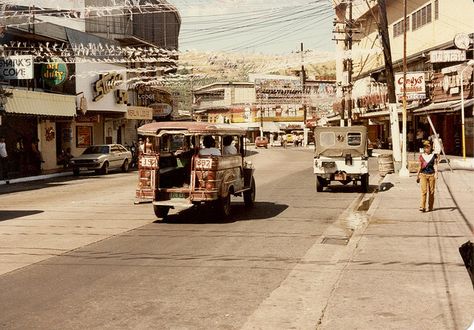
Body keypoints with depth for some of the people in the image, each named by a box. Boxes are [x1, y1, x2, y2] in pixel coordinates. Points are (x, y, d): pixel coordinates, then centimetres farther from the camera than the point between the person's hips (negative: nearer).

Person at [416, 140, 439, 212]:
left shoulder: (434, 156, 6)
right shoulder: (421, 156, 9)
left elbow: (435, 165, -2)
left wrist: (436, 173, -16)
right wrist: (418, 176, 16)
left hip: (431, 175, 0)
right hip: (423, 175, 0)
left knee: (431, 191, 5)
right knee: (424, 191, -11)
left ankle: (430, 207, 16)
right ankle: (422, 207, -15)